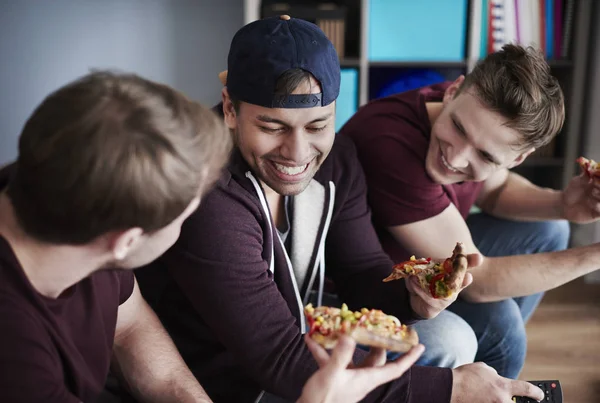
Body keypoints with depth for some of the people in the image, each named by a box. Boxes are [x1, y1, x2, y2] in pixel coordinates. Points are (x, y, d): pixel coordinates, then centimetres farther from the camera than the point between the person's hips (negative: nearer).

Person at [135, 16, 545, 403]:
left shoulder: (337, 160, -9)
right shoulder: (206, 199, -34)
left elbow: (362, 269, 0)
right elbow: (282, 361, -31)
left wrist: (412, 296, -24)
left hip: (299, 337, 7)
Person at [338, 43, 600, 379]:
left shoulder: (480, 131, -17)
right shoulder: (392, 146, -39)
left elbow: (495, 191, 6)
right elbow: (477, 281, -32)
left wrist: (562, 205, -14)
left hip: (416, 261, 8)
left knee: (547, 231, 8)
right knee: (496, 317, -26)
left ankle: (493, 357, 23)